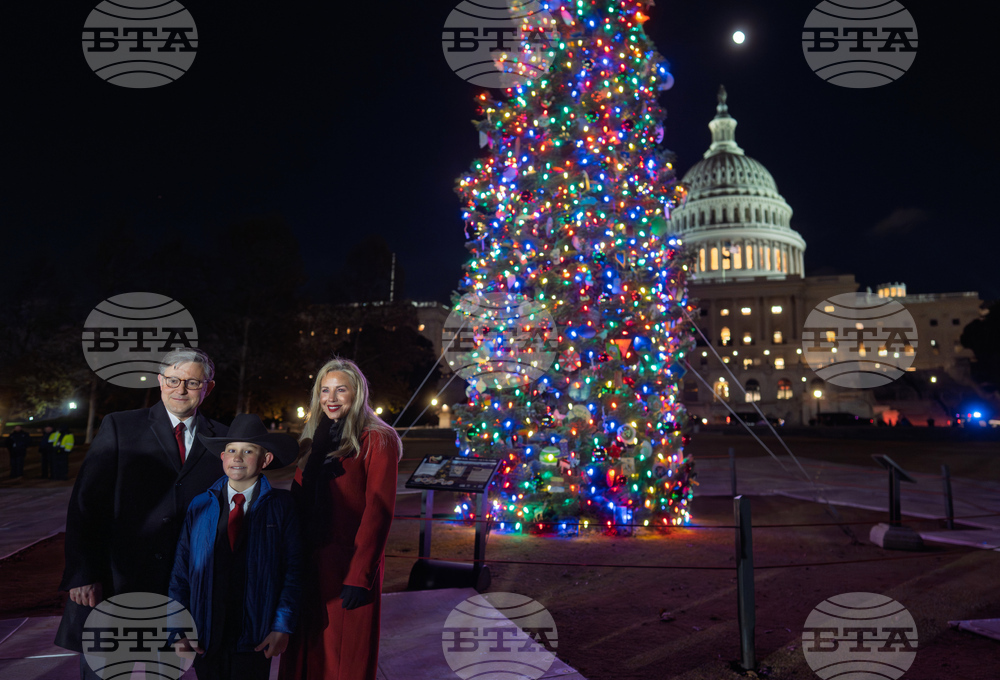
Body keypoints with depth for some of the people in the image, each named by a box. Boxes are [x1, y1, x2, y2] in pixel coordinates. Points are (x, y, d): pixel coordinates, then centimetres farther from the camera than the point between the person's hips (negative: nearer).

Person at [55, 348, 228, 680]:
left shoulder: (220, 438, 4)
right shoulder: (119, 426, -1)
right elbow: (85, 504, -5)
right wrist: (83, 575, -10)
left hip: (184, 588, 2)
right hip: (115, 583, -1)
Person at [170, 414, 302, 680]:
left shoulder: (281, 506, -5)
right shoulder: (199, 507, 2)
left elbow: (293, 569, -6)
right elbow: (181, 572, 3)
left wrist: (283, 626, -11)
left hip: (256, 639, -2)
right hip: (205, 637, 2)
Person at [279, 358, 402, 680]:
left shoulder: (376, 440, -9)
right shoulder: (315, 440, 12)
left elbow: (378, 511, -14)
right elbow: (298, 500, 13)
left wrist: (360, 575, -18)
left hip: (349, 563, -6)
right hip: (309, 562, 6)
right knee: (306, 654, 14)